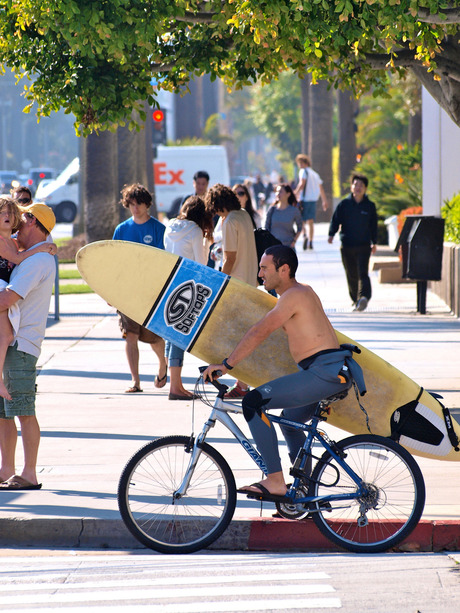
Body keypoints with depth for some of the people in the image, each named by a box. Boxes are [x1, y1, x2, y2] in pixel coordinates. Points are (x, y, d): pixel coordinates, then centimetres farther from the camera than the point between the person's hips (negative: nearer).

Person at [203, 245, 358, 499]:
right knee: (290, 419, 31)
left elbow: (260, 332, -18)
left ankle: (275, 480, -17)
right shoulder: (302, 292, 20)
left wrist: (226, 364, -17)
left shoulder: (295, 295, -11)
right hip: (332, 373, 11)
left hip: (324, 371, -11)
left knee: (253, 402, -16)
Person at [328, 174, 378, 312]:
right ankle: (355, 299, 19)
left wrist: (374, 242, 18)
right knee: (351, 275, 8)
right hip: (347, 246, 1)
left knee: (363, 273, -15)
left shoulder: (370, 206, 5)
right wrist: (331, 234, -12)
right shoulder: (344, 204, 3)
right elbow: (335, 220, 4)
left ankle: (364, 297, -27)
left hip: (364, 246, -1)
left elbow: (373, 226, 15)